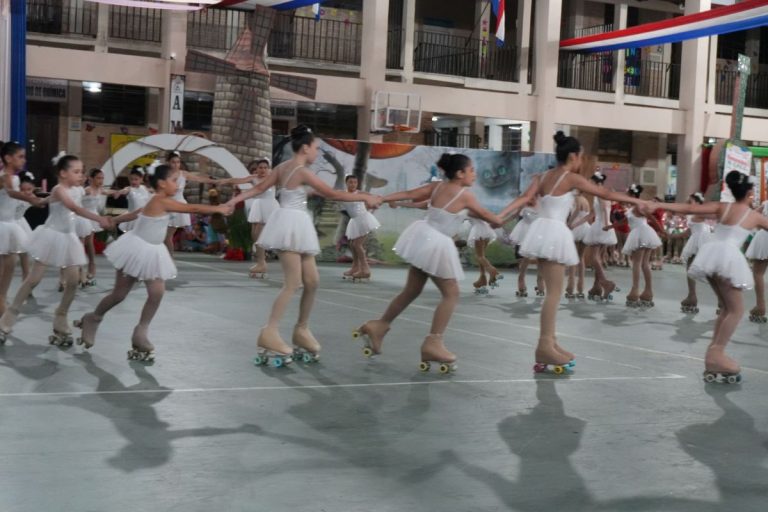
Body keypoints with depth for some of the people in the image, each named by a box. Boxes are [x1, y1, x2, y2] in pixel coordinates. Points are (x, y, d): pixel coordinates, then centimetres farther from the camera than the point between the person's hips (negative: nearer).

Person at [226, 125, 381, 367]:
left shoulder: (282, 167, 12)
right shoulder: (303, 172, -13)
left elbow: (259, 188, 8)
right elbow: (333, 194, -11)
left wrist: (234, 200, 11)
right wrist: (364, 197, -4)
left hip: (296, 227, 9)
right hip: (291, 224, -9)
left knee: (312, 281, 10)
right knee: (293, 283, -12)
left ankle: (301, 329, 19)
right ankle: (270, 333, -14)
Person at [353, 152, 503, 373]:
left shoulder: (437, 186, 9)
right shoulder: (465, 195, -8)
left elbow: (408, 194, 5)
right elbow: (487, 216, 2)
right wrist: (498, 221, 23)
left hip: (423, 238, 8)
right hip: (437, 245, -8)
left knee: (412, 290, 21)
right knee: (451, 294, 2)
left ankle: (379, 326, 29)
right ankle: (433, 343, -4)